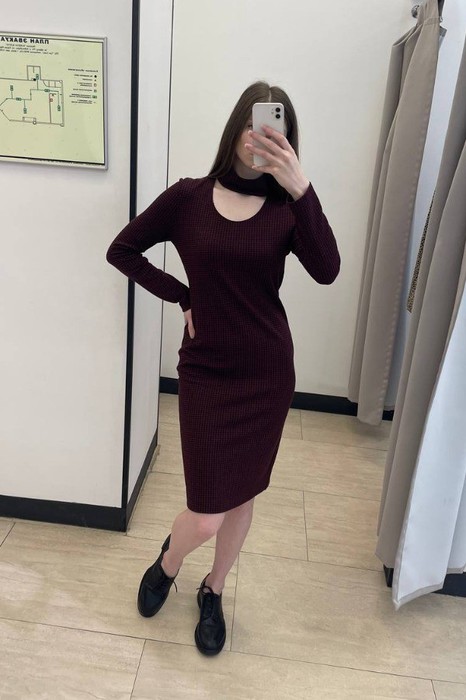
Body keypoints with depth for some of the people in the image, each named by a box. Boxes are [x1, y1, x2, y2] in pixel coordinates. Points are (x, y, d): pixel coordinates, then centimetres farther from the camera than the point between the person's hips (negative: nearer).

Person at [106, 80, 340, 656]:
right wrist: (182, 296, -2)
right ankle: (168, 562, 36)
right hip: (206, 369, -2)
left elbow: (326, 272, -19)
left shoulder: (285, 207, -1)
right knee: (205, 516, -2)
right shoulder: (188, 197, -3)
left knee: (242, 495, 15)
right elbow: (121, 250, 5)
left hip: (268, 370, 2)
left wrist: (301, 188, -28)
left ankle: (213, 592, 43)